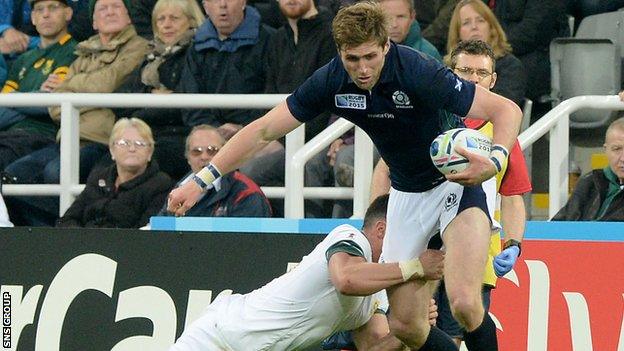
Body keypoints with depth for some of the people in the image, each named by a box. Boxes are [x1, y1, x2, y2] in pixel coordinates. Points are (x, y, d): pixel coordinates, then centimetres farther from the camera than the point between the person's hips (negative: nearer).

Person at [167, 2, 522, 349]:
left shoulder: (419, 72, -27)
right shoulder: (331, 81, -13)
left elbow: (506, 110, -25)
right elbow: (264, 130, -4)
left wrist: (494, 161, -45)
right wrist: (201, 181, -9)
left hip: (457, 181, -5)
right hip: (407, 193, 6)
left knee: (464, 303, -27)